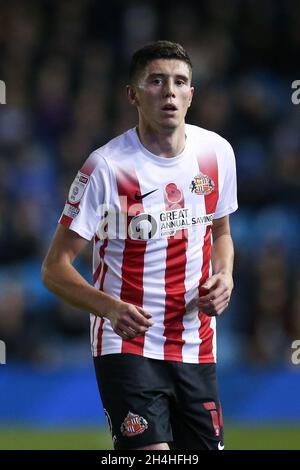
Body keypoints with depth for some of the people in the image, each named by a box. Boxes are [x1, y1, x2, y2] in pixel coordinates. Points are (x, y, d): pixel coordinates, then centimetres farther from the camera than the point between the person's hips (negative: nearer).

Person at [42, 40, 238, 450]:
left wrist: (224, 277, -1)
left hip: (196, 349, 5)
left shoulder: (217, 152, 3)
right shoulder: (107, 166, -13)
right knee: (152, 453, -21)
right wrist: (110, 308, -29)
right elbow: (55, 268, -11)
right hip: (126, 344, -5)